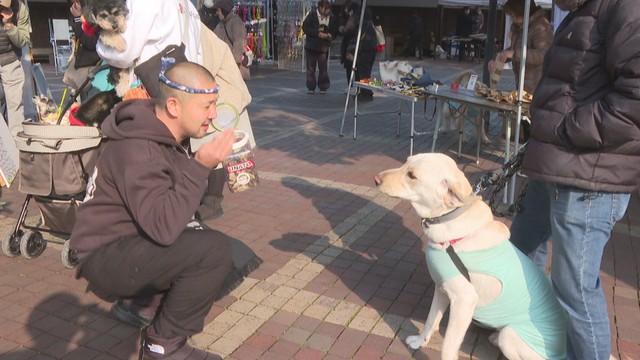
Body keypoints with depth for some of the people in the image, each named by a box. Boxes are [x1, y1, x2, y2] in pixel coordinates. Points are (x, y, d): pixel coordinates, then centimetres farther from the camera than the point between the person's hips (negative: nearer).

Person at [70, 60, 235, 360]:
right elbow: (164, 227, -34)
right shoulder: (138, 149, -25)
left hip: (131, 243, 10)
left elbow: (171, 208, 9)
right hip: (106, 257, -10)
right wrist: (201, 166, -34)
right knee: (213, 249, -25)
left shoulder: (167, 136, 5)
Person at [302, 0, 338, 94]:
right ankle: (310, 87, 13)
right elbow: (305, 27, -12)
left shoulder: (332, 18, -1)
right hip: (311, 46, -1)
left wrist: (331, 35, -13)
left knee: (323, 68, 1)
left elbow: (335, 31, 10)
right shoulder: (312, 15, -8)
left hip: (324, 47, 1)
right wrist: (318, 33, -21)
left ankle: (323, 87, 11)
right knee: (310, 68, 4)